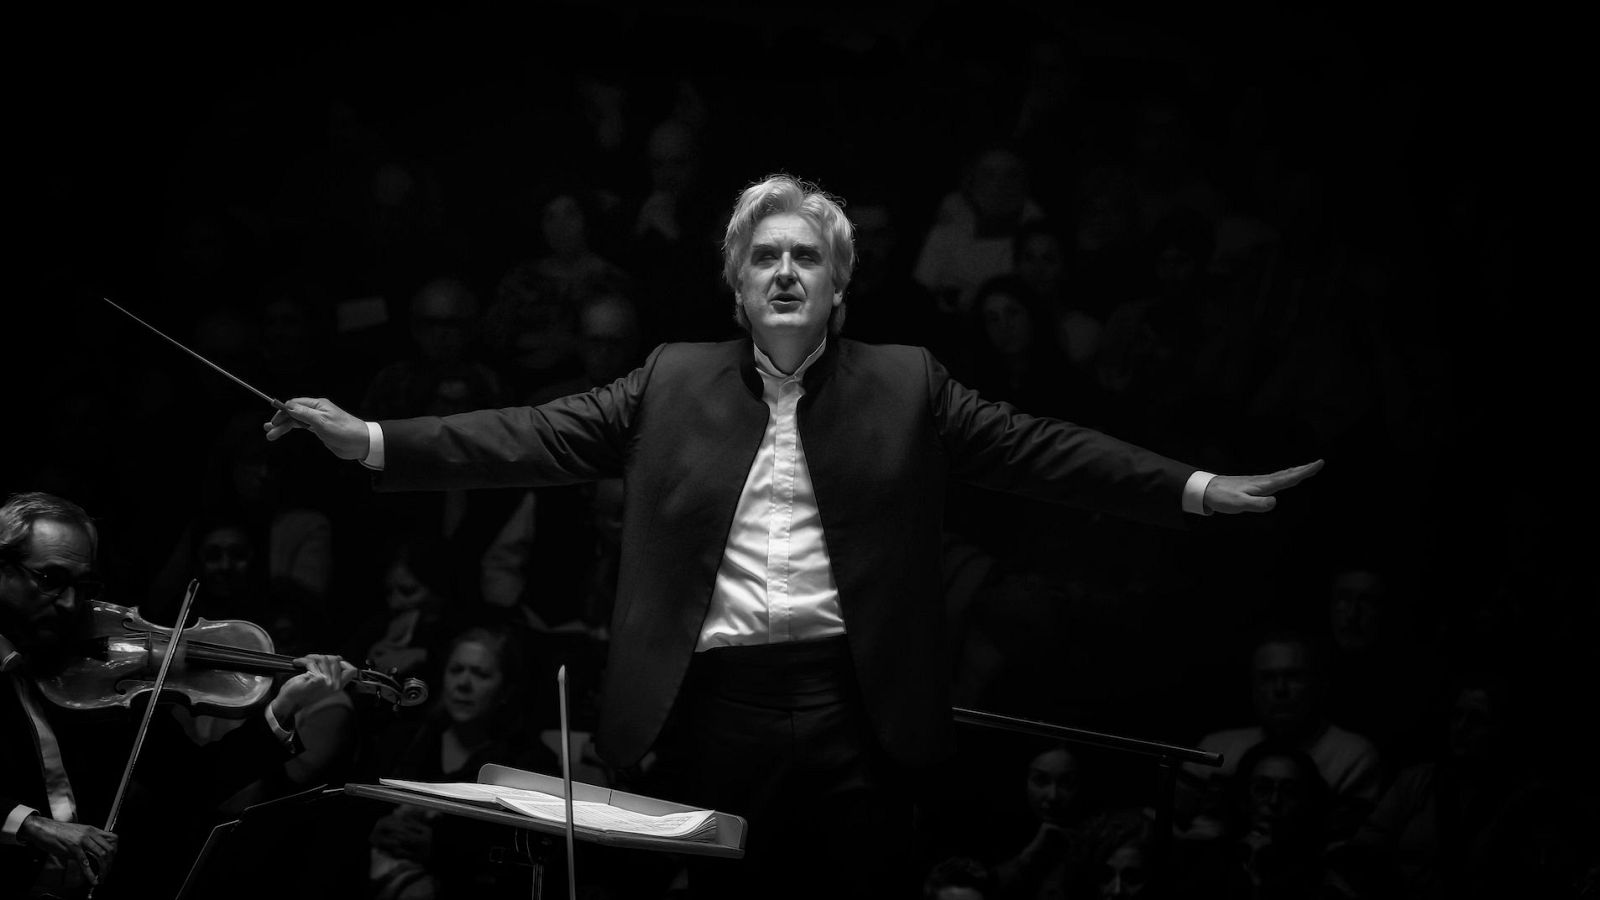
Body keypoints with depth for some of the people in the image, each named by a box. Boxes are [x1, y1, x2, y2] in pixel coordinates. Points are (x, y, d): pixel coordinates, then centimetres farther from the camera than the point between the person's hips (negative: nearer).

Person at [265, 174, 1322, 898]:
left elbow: (1041, 449, 2)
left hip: (855, 701, -1)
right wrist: (371, 440, -5)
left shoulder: (906, 385, 8)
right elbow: (542, 436, 5)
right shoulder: (673, 381, 11)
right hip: (716, 700, 1)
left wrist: (1197, 489, -8)